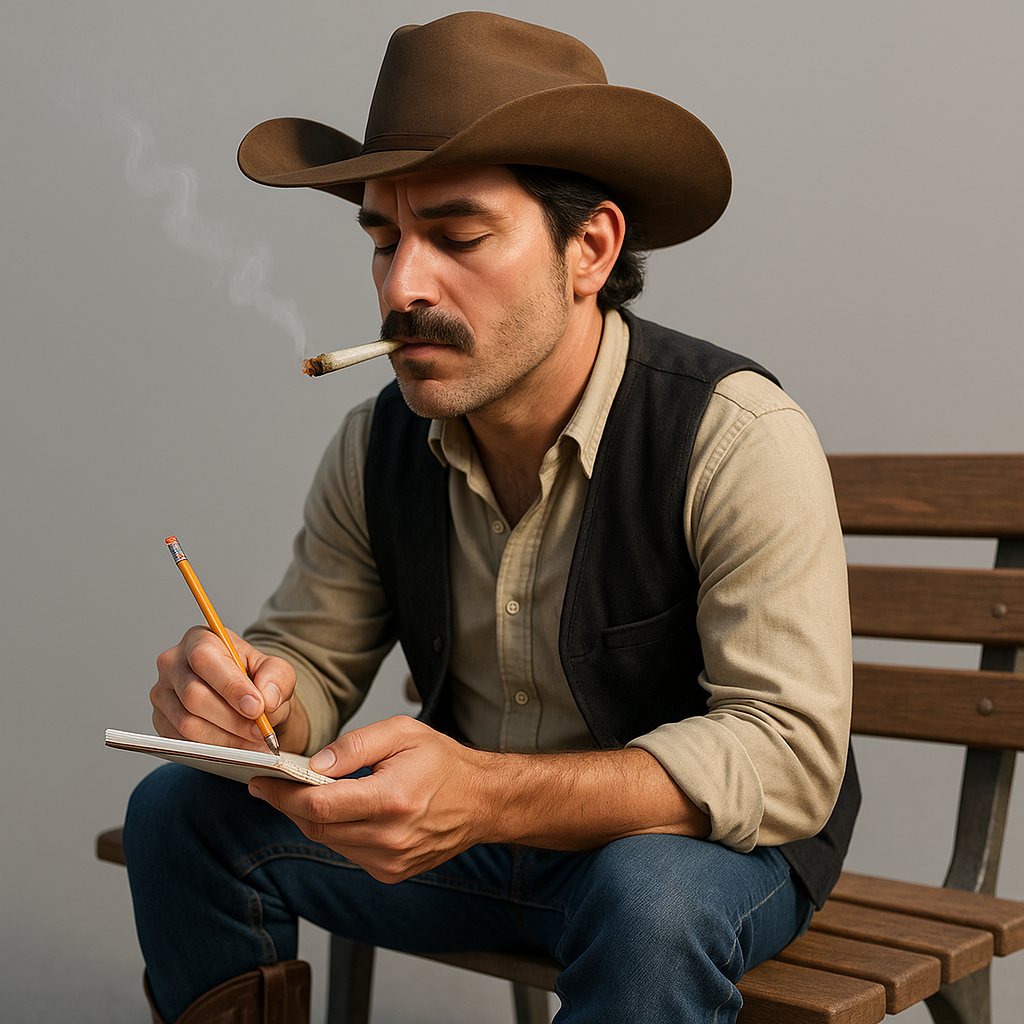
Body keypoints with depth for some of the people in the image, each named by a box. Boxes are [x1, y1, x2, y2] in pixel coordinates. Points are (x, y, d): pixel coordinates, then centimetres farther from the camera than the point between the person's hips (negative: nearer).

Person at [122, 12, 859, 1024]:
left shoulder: (737, 435, -24)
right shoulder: (375, 446, -6)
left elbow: (789, 752, -28)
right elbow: (309, 663, 2)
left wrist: (492, 796, -42)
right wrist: (245, 697, -25)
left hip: (708, 840, -5)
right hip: (469, 835, 5)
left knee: (647, 900, -38)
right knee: (181, 808, -5)